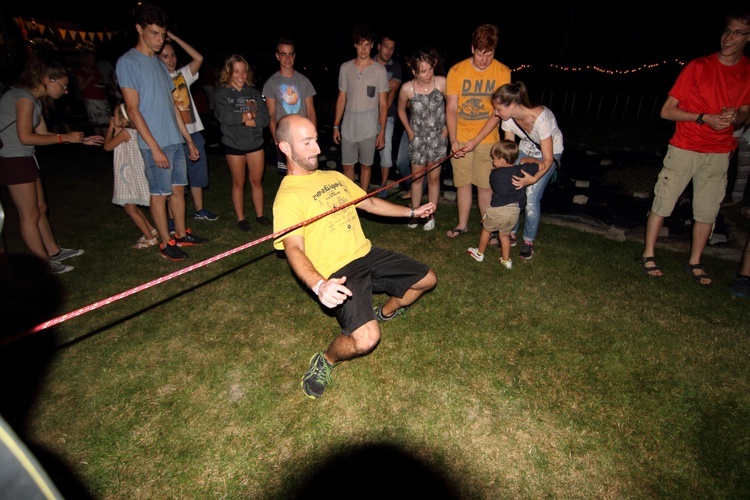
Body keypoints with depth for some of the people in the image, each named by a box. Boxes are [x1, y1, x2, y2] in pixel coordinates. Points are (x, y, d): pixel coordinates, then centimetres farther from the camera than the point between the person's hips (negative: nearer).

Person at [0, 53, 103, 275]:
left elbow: (43, 135, 12)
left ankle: (54, 251, 29)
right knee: (30, 215, -1)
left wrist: (81, 140, 9)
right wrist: (65, 137, -16)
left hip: (23, 159, 9)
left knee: (40, 208, 17)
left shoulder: (34, 99, 12)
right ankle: (45, 263, 9)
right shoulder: (24, 96, -16)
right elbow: (25, 137, -22)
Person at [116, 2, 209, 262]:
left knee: (178, 188, 12)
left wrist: (189, 139, 15)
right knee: (160, 193, 0)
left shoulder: (159, 63, 16)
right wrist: (155, 148, -17)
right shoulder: (127, 62, -7)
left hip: (175, 141, 7)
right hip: (156, 144, -7)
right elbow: (132, 109, -12)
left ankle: (181, 234, 25)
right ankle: (166, 243, 11)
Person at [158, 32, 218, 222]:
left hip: (193, 132, 5)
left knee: (198, 172, 13)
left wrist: (173, 37, -4)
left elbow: (198, 58, -1)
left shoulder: (183, 74, 13)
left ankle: (199, 209, 27)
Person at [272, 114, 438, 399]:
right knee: (366, 339, -28)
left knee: (427, 279, 14)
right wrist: (318, 285, -42)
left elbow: (370, 202, 25)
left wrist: (412, 212, 26)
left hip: (366, 254, 8)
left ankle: (387, 312, 39)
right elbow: (294, 249, -24)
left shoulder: (334, 177, 14)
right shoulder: (287, 196, -12)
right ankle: (326, 361, 6)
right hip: (337, 274, -8)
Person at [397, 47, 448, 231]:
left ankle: (431, 215, 21)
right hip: (417, 138, 0)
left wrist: (447, 127, -2)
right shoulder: (407, 88, -12)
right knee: (417, 177, 7)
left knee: (433, 178, 8)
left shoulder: (441, 83, -14)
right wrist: (409, 131, 4)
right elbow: (401, 110, 7)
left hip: (438, 138, 0)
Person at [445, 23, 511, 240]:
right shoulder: (456, 71, -4)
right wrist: (453, 140, -15)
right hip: (460, 138, 1)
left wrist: (477, 140, -16)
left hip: (487, 139, -1)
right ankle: (462, 224, 25)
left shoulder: (502, 72, -6)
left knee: (486, 186, 0)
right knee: (463, 182, 9)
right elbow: (451, 108, -5)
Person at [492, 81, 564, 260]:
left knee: (531, 198, -14)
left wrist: (533, 178, -49)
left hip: (551, 151, -5)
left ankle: (529, 241, 8)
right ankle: (511, 233, 14)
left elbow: (548, 159, -33)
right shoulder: (508, 118, -20)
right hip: (526, 148, 5)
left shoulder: (540, 117, -36)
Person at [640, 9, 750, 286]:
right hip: (685, 148, -4)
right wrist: (705, 118, -19)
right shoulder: (698, 66, -8)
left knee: (707, 211, 7)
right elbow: (666, 111, -9)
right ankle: (648, 256, 13)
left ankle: (695, 263, 21)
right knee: (663, 203, 0)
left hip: (719, 153, 4)